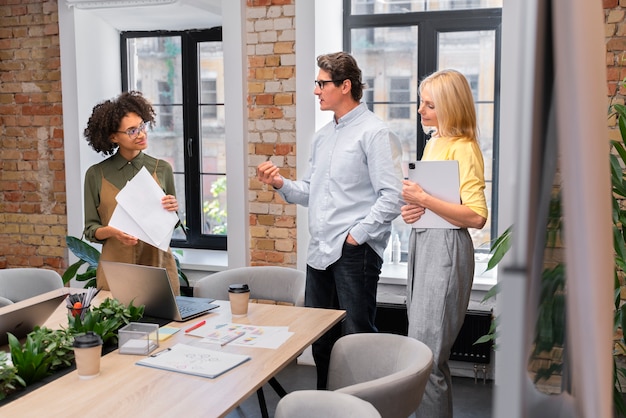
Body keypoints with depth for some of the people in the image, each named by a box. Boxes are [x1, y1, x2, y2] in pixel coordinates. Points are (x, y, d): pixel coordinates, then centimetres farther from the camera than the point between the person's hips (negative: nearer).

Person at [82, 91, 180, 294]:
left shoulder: (162, 169, 1)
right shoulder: (96, 175, -2)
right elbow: (91, 230, 2)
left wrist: (172, 210, -11)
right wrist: (112, 231, -18)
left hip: (158, 267, 1)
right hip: (115, 272, -1)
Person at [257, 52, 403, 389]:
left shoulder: (374, 133, -9)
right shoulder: (322, 136, 17)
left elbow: (392, 196, -17)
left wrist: (357, 235, -16)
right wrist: (281, 184, 2)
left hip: (355, 252, -8)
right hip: (320, 253, 8)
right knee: (319, 338, 16)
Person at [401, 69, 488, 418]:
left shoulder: (464, 148, -11)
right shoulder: (433, 143, 16)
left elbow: (477, 217, -19)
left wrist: (424, 200, -21)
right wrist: (410, 209, 6)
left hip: (446, 249, -9)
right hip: (422, 243, 9)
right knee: (431, 354, 15)